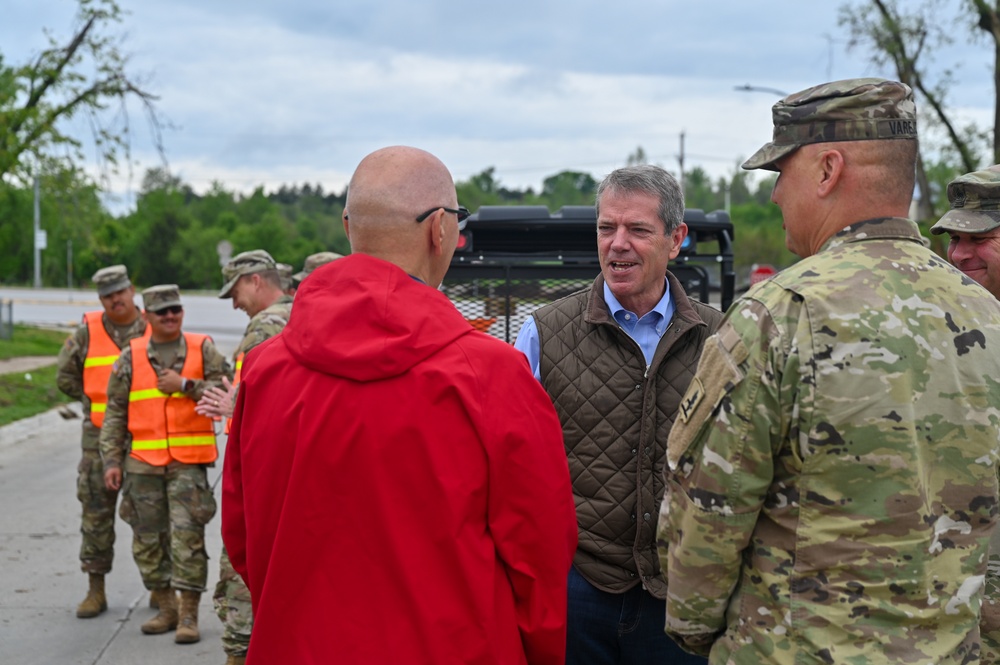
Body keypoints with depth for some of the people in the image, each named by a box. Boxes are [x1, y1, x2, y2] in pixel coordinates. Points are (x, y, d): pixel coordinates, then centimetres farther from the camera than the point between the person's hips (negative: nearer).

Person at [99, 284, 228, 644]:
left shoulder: (203, 349, 4)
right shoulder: (131, 357, 8)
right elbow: (115, 413, 8)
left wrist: (184, 384, -12)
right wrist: (112, 461, 2)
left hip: (188, 461, -3)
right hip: (142, 462, 3)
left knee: (187, 534, -8)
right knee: (148, 538, 8)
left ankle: (189, 614, 1)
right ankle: (166, 608, 22)